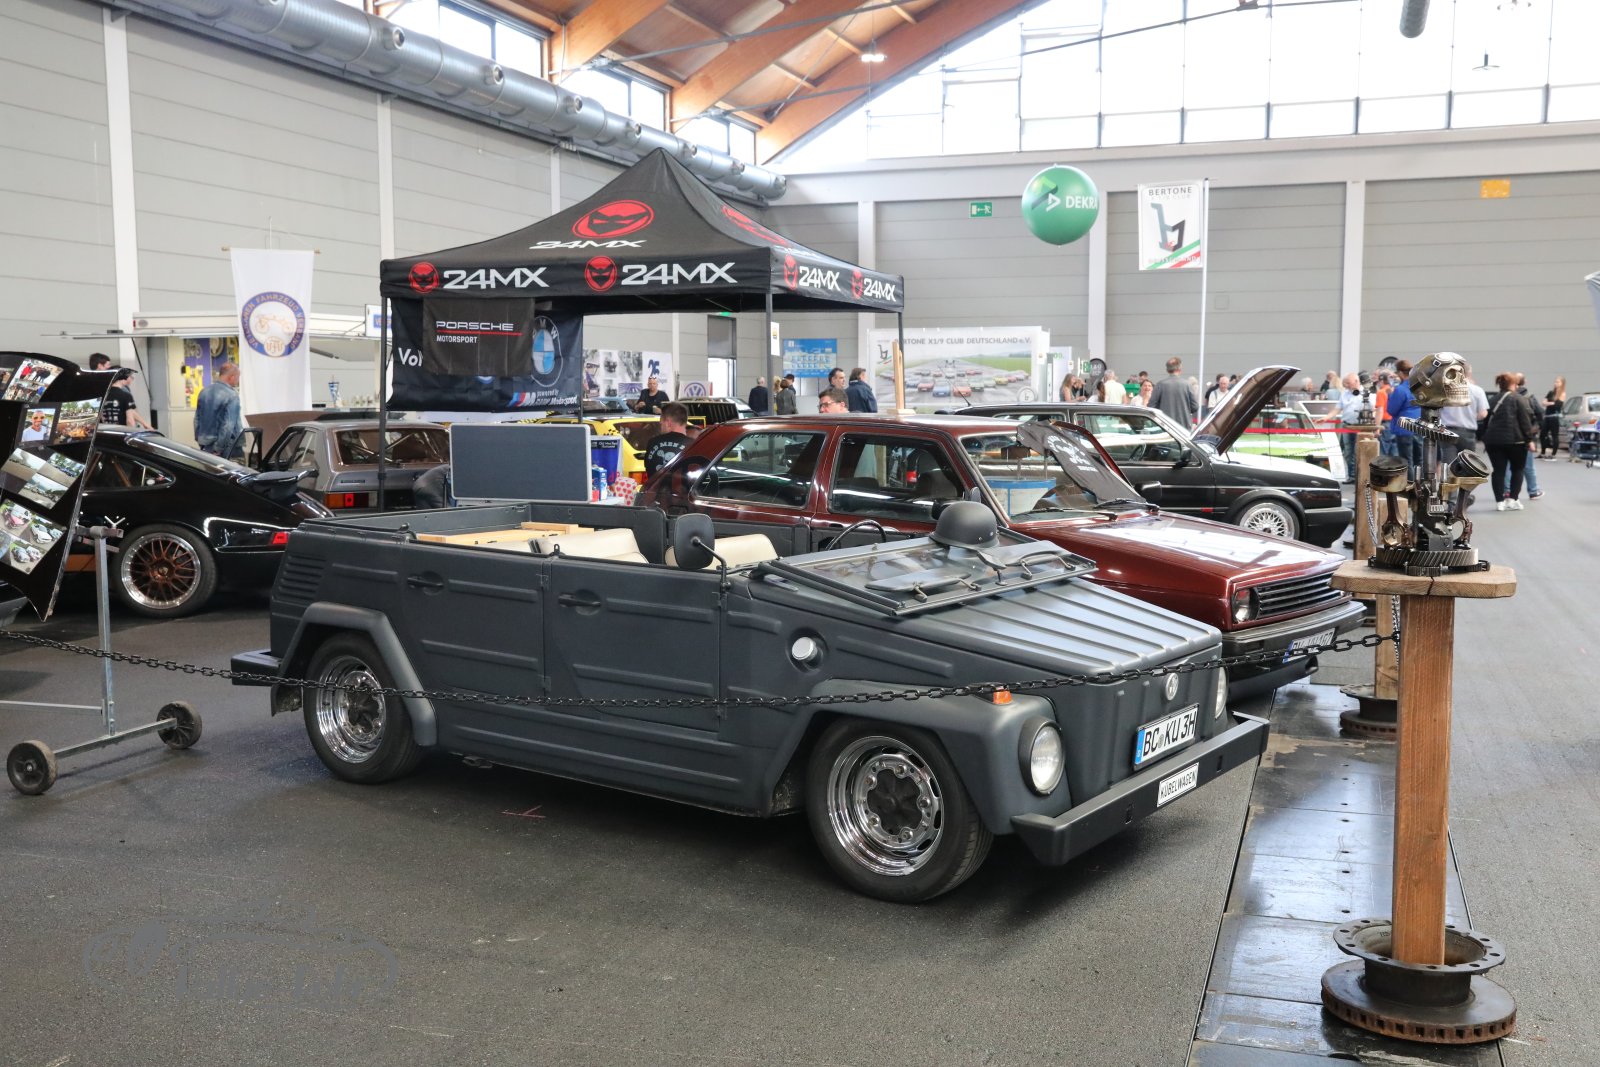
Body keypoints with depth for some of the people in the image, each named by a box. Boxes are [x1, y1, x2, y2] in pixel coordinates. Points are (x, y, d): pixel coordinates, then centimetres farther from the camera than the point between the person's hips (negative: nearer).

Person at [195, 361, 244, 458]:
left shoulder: (204, 392, 9)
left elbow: (197, 419, 15)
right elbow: (228, 425, -21)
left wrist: (200, 441, 21)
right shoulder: (231, 395, -14)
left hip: (206, 447, 7)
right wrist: (218, 449, -17)